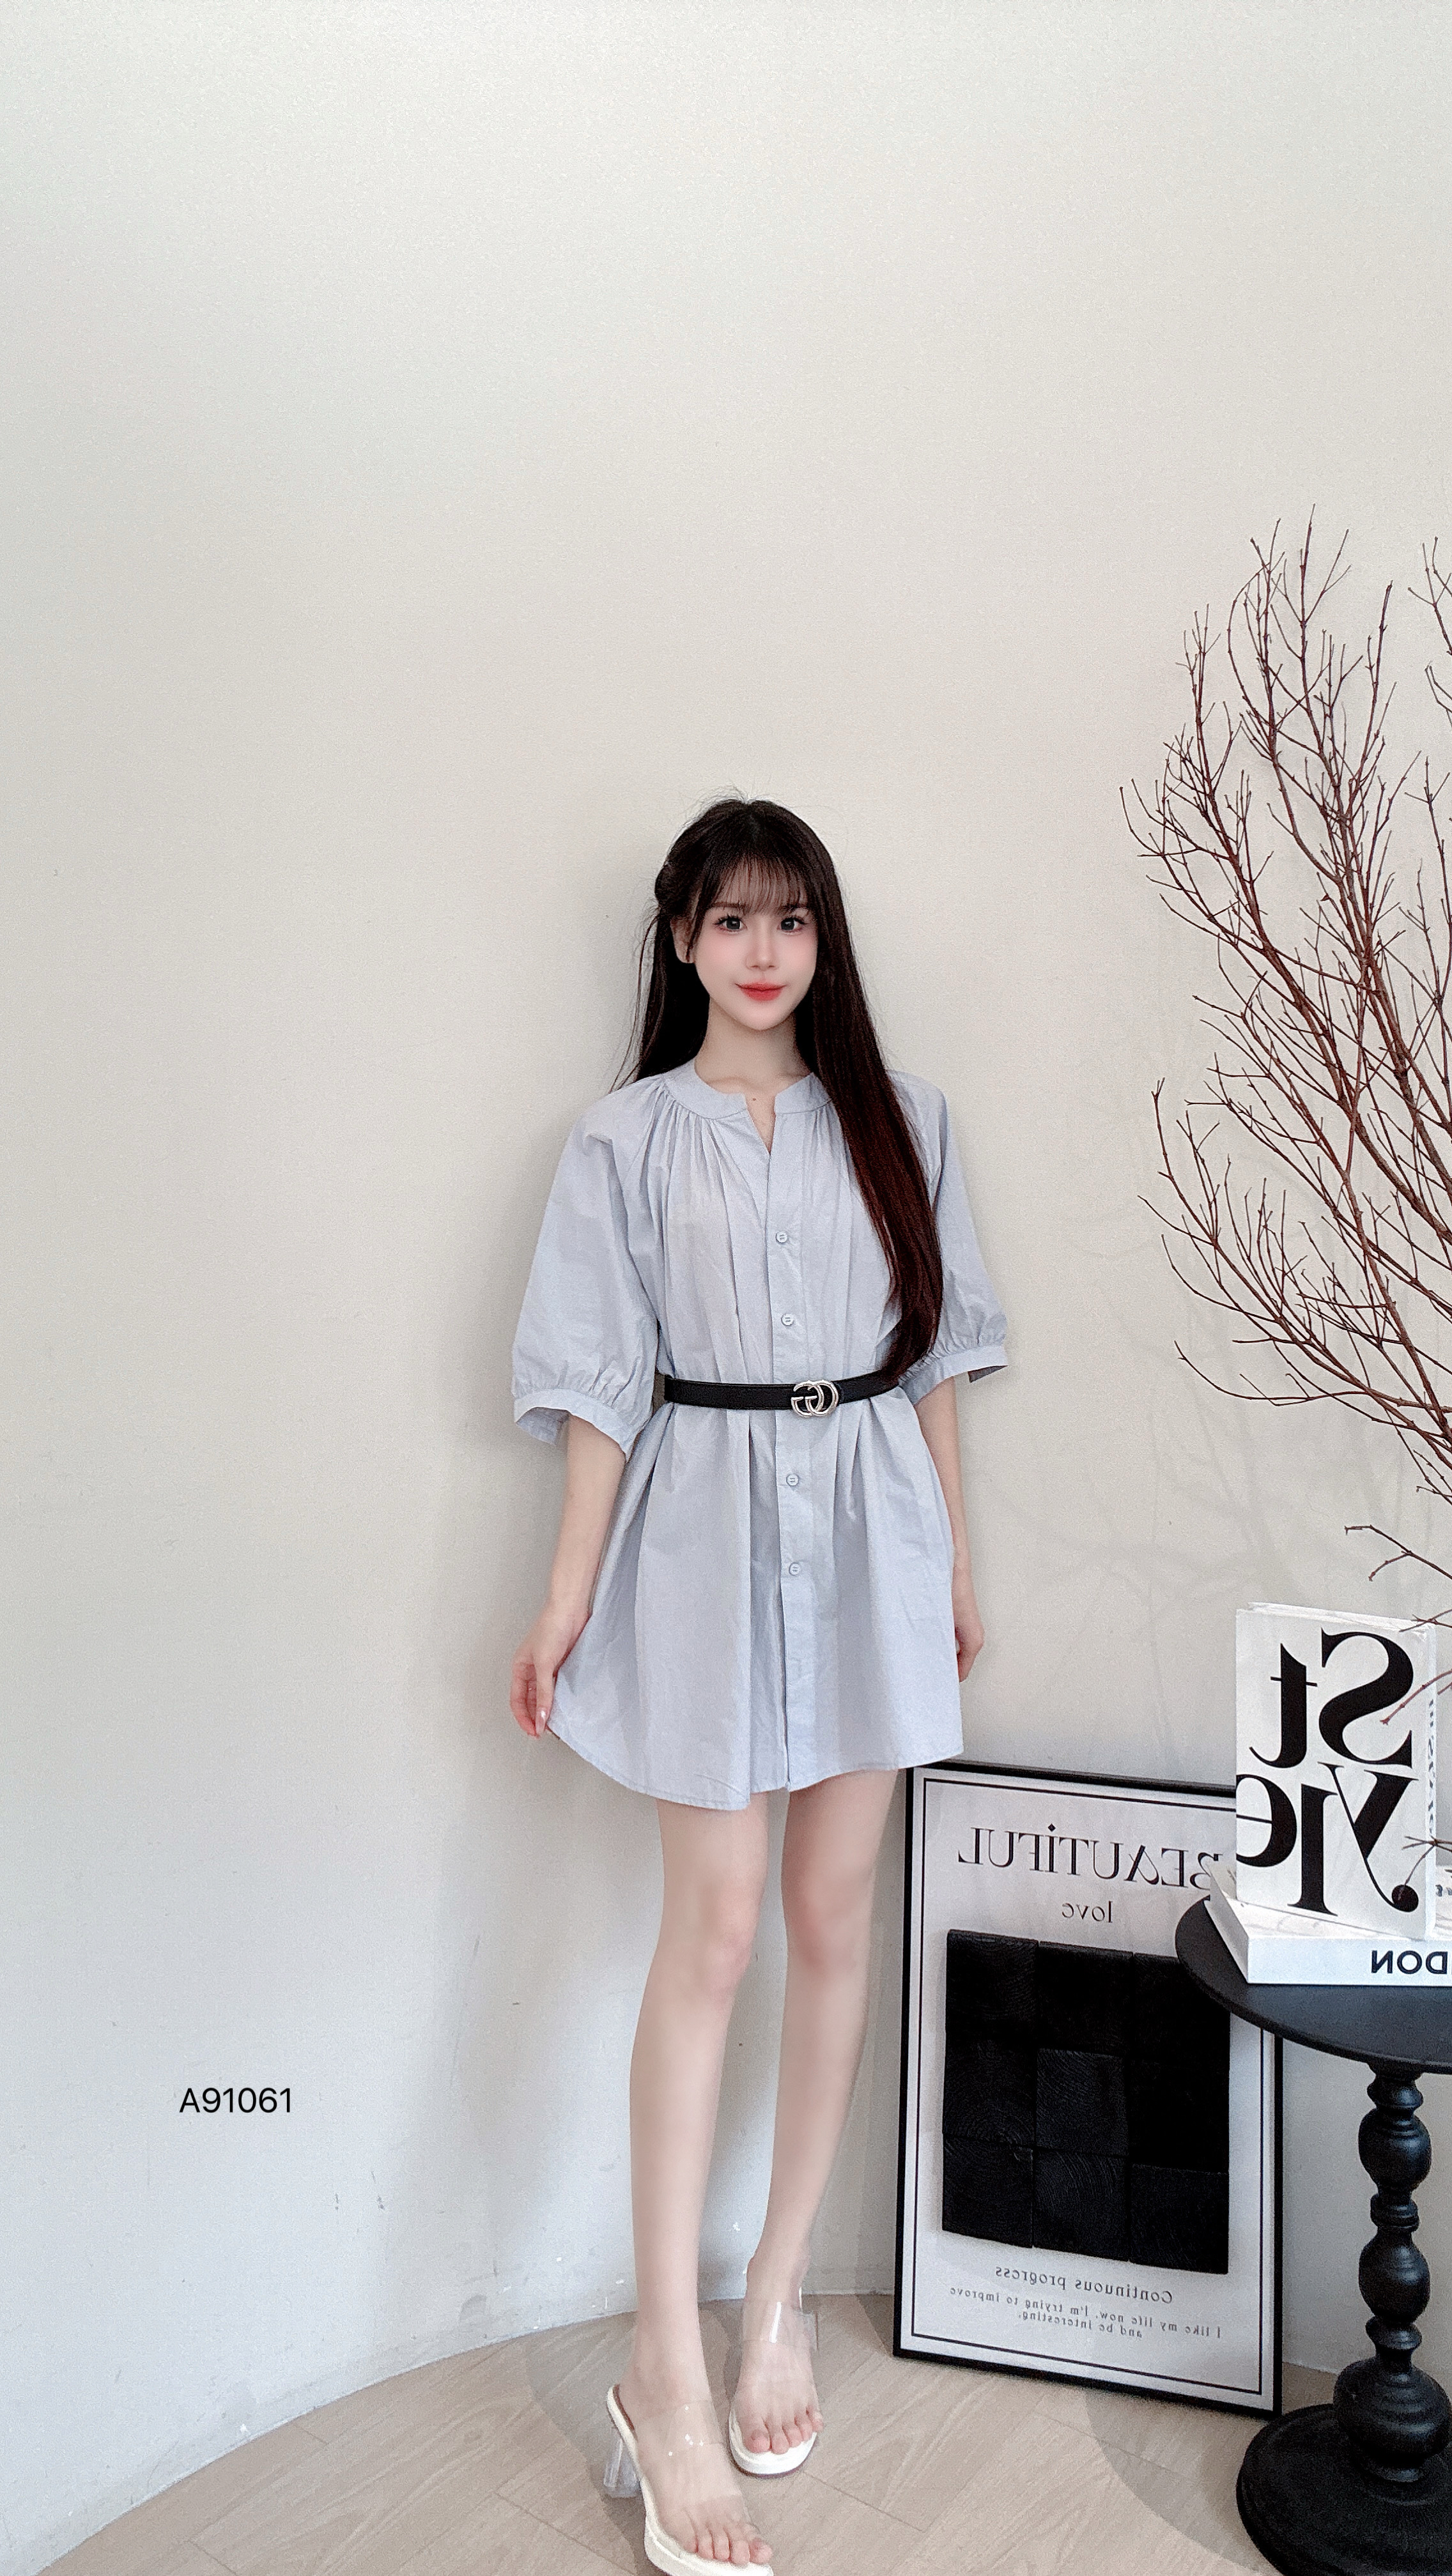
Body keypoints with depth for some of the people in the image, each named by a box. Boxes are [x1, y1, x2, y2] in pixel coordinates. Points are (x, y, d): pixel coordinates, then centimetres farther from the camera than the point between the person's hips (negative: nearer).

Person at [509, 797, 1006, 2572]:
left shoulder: (894, 1119, 8)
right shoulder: (629, 1138, 2)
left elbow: (932, 1355, 10)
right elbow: (602, 1383, 0)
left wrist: (955, 1557, 10)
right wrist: (568, 1600, -3)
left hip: (870, 1527, 3)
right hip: (709, 1528, -3)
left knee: (835, 1920, 9)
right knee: (715, 1930, -3)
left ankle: (776, 2307, 27)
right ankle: (668, 2377, 11)